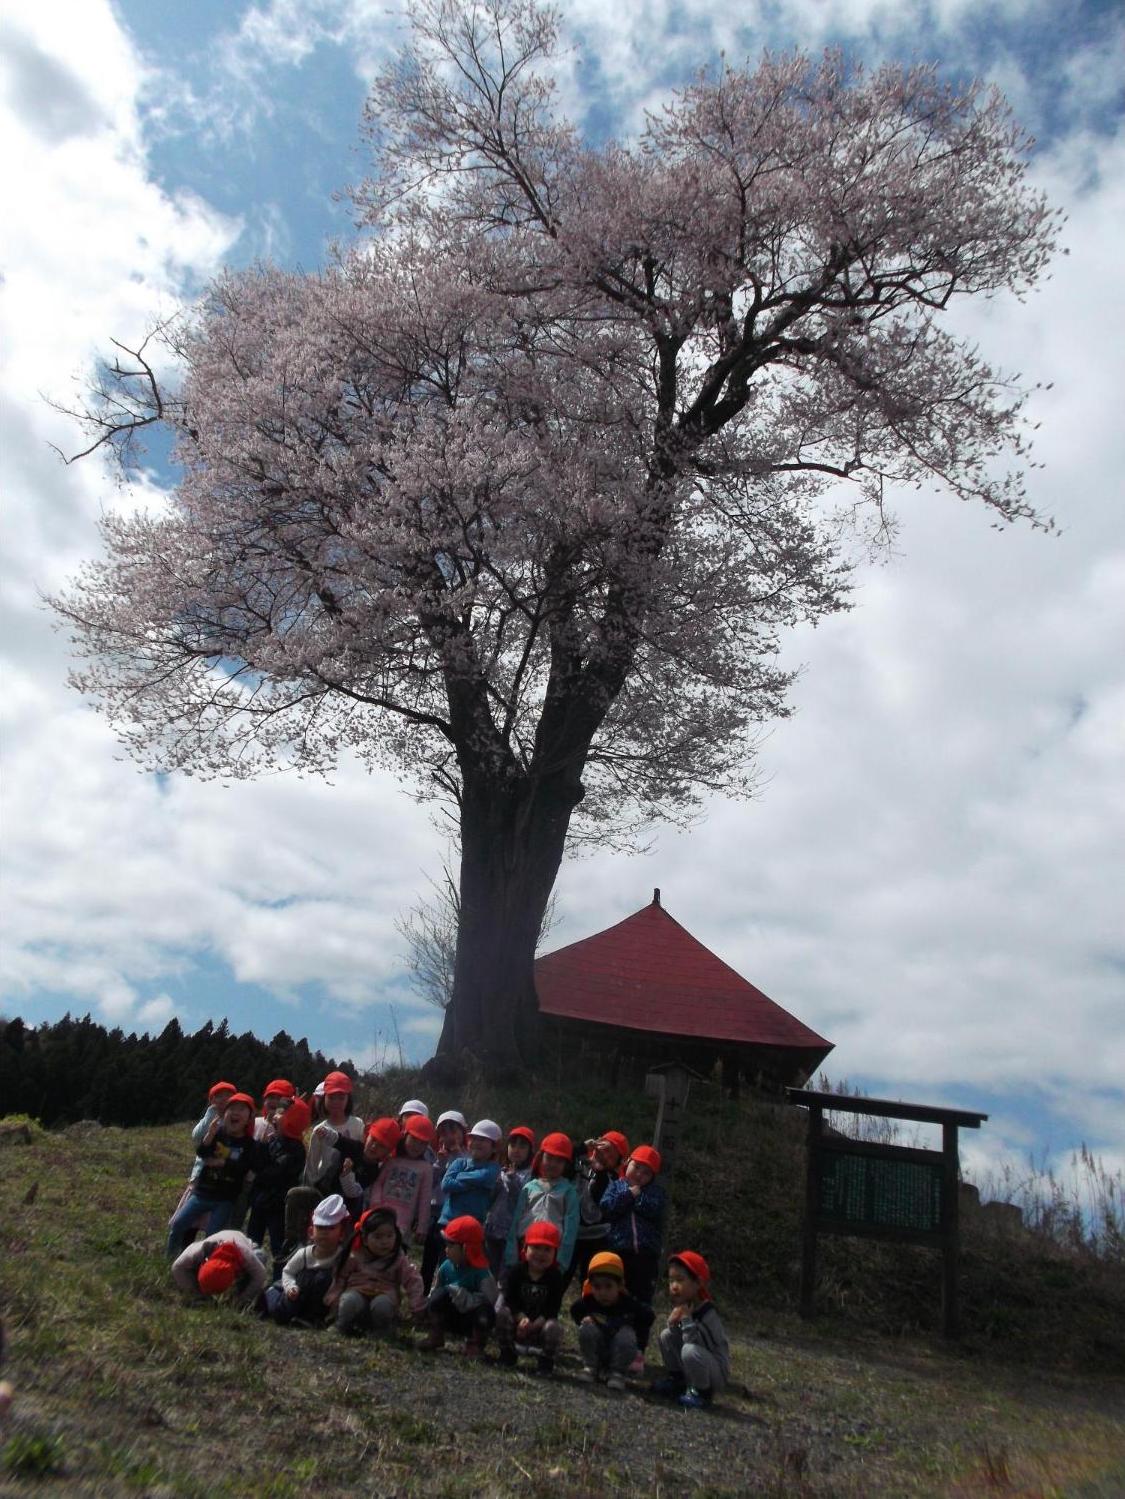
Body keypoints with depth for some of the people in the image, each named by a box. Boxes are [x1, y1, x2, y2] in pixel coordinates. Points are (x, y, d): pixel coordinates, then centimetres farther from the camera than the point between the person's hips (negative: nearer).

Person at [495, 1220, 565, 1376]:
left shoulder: (555, 1277, -6)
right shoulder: (515, 1272, -4)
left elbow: (552, 1310, -13)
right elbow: (509, 1300, -12)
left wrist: (533, 1325, -25)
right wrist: (522, 1319, -29)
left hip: (541, 1325, -1)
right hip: (516, 1324, 1)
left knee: (554, 1327, -31)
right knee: (501, 1311, -24)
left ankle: (546, 1362, -2)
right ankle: (508, 1355, -4)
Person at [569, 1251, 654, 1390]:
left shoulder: (628, 1304, -23)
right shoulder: (587, 1302, -18)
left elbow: (648, 1316, -8)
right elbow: (575, 1311, 3)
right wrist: (584, 1320, -14)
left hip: (620, 1352, -1)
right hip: (596, 1352, 1)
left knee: (626, 1333, -30)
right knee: (587, 1327, -25)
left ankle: (617, 1372, -9)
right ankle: (590, 1367, -5)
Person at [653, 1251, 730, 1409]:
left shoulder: (708, 1314, -26)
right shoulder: (680, 1307, -3)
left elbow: (699, 1344, -32)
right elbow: (677, 1343, 3)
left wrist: (687, 1320, -33)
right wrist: (672, 1325, -17)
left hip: (717, 1374, -7)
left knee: (690, 1350, -35)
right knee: (666, 1335, -5)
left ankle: (702, 1392, -10)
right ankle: (678, 1380, 11)